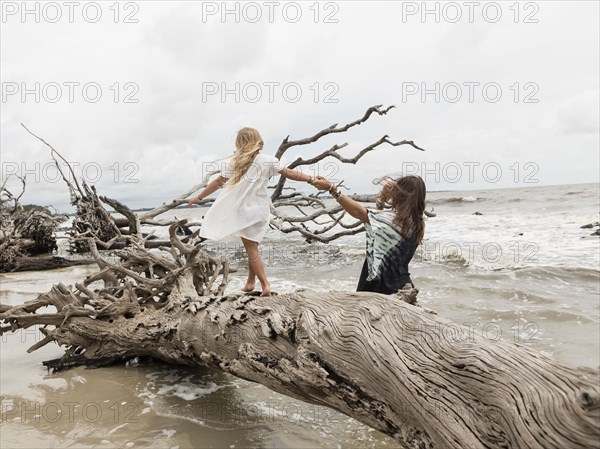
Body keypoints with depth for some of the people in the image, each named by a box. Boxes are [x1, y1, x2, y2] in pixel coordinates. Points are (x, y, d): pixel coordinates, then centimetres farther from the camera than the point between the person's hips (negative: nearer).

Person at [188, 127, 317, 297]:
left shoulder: (233, 162, -3)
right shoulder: (268, 161, -4)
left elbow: (218, 182, 0)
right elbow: (290, 174, -6)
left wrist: (198, 197, 10)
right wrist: (311, 179, 3)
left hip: (244, 211, -2)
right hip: (261, 210, 2)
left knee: (251, 249, 4)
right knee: (252, 246, 19)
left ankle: (265, 285, -4)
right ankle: (250, 282, 24)